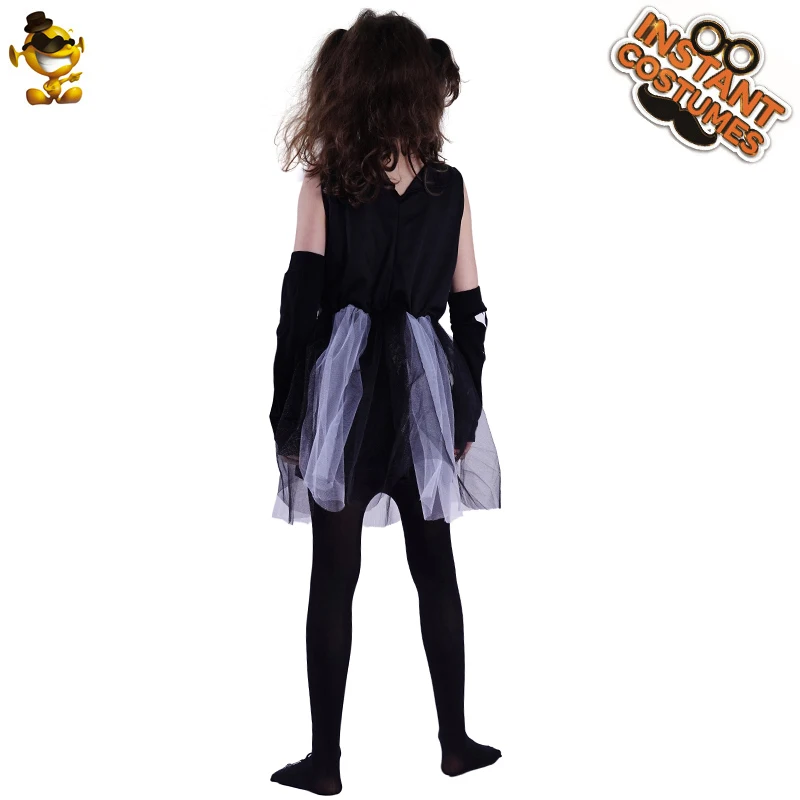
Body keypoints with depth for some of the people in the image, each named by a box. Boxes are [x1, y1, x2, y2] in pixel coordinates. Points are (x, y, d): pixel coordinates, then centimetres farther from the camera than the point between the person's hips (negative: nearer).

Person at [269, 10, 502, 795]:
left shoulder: (324, 183, -4)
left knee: (333, 577, 3)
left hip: (342, 387, -2)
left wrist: (286, 412, -1)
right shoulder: (450, 188, 2)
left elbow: (300, 302, -6)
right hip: (425, 388, 3)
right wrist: (466, 414, 11)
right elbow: (468, 311, 4)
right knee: (435, 570, 13)